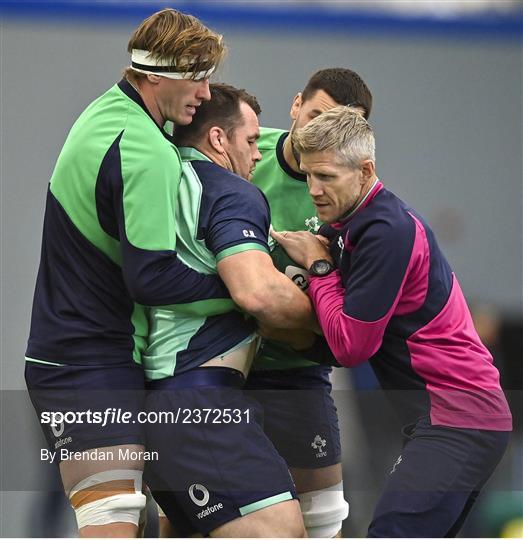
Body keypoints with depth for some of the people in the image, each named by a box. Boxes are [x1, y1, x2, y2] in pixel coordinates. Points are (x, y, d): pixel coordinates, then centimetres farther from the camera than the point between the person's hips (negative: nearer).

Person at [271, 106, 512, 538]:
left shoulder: (389, 232, -17)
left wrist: (318, 265, -7)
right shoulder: (350, 228, 14)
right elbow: (337, 347, 14)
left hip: (456, 419, -11)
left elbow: (351, 347, -17)